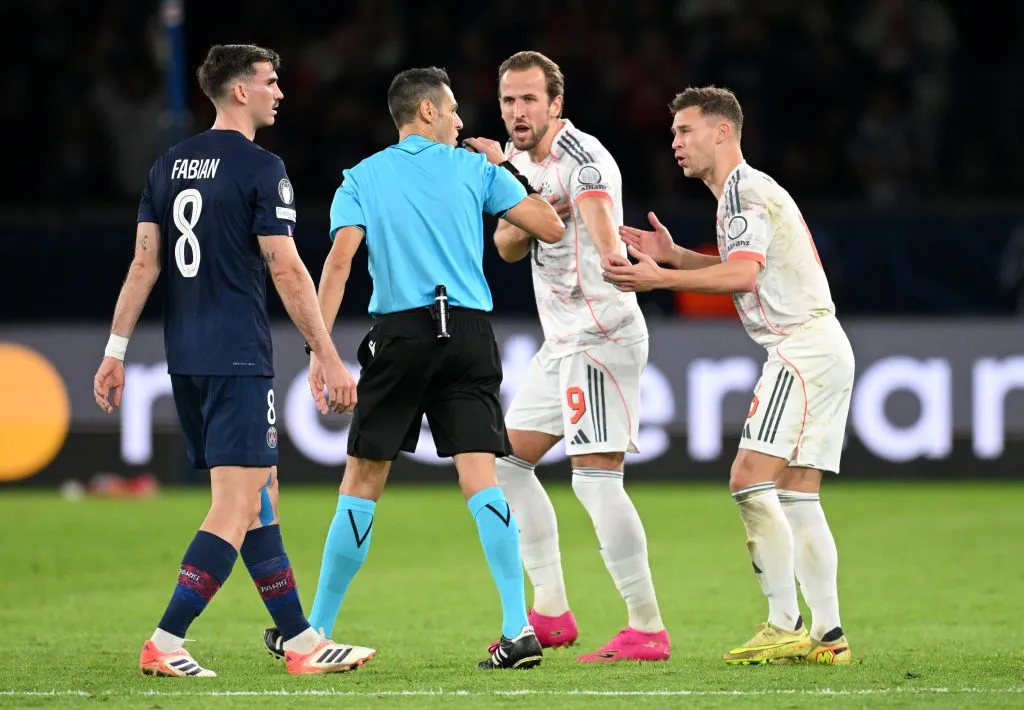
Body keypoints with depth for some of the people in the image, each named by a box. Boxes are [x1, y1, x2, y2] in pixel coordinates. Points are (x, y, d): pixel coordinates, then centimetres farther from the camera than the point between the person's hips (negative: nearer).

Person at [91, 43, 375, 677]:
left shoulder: (170, 166, 11)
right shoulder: (261, 168, -9)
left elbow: (145, 263, 9)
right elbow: (287, 272, -12)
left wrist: (117, 350, 12)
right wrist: (329, 359, -9)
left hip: (186, 359, 8)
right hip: (238, 359, -8)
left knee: (260, 499, 14)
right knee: (237, 506, -7)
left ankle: (302, 641, 16)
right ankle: (165, 643, -14)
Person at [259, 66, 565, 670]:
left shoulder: (362, 178, 11)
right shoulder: (477, 168, 9)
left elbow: (340, 258, -3)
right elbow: (551, 229, 8)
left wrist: (320, 347, -7)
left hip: (399, 332, 0)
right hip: (469, 332, 0)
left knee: (362, 486, 7)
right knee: (482, 481, -4)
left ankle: (316, 632, 13)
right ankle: (519, 629, -14)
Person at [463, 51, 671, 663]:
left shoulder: (583, 160, -17)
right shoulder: (520, 159, 11)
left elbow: (603, 229, -35)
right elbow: (507, 247, 10)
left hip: (603, 335, -10)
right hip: (561, 341, 10)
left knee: (597, 477, -17)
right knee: (511, 461, 14)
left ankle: (648, 629, -15)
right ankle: (552, 613, 19)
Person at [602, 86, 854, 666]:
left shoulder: (744, 190, -11)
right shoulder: (745, 190, 21)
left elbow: (743, 273, -24)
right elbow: (746, 270, 27)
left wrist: (661, 279, -25)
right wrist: (675, 256, 19)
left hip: (803, 350, -11)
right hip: (818, 350, 11)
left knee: (751, 480, -15)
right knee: (797, 495, 8)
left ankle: (785, 626, -15)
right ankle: (828, 635, 6)